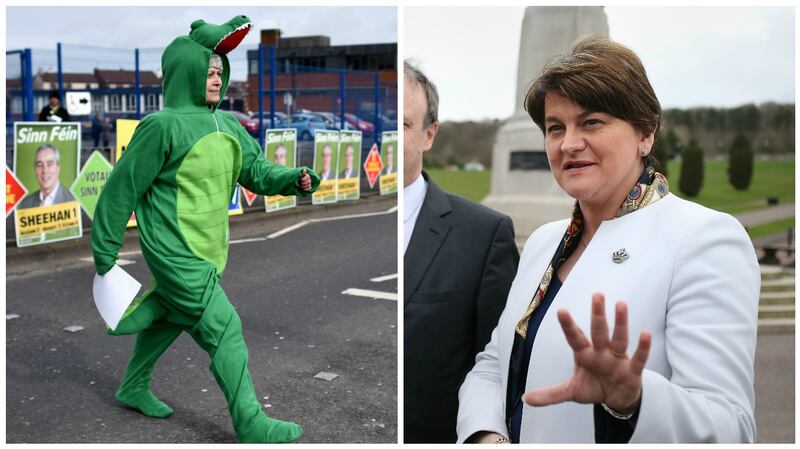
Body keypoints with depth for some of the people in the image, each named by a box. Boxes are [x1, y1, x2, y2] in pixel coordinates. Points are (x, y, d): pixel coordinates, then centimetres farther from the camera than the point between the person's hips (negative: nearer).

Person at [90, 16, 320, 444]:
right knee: (224, 330, -8)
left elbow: (257, 170, 8)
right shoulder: (163, 126, -16)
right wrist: (104, 254, -6)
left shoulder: (227, 126, 7)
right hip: (175, 252, -9)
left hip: (207, 250, 9)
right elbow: (121, 189, -11)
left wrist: (295, 179, -13)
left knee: (170, 319, 24)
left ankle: (134, 387, 46)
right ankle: (251, 425, 2)